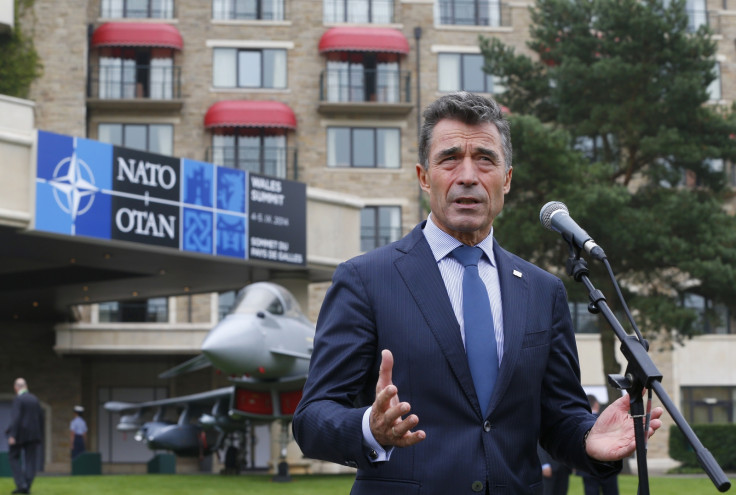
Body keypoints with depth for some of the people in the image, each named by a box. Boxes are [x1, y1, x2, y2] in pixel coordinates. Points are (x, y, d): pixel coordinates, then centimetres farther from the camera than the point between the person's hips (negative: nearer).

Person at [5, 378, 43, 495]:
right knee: (30, 461, 5)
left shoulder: (18, 399, -10)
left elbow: (16, 418, -19)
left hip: (20, 433, -5)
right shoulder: (34, 399, 10)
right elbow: (40, 418, 12)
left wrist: (12, 436, -21)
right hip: (34, 435, 5)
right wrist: (40, 435, 19)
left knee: (14, 458, 8)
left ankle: (21, 484, -4)